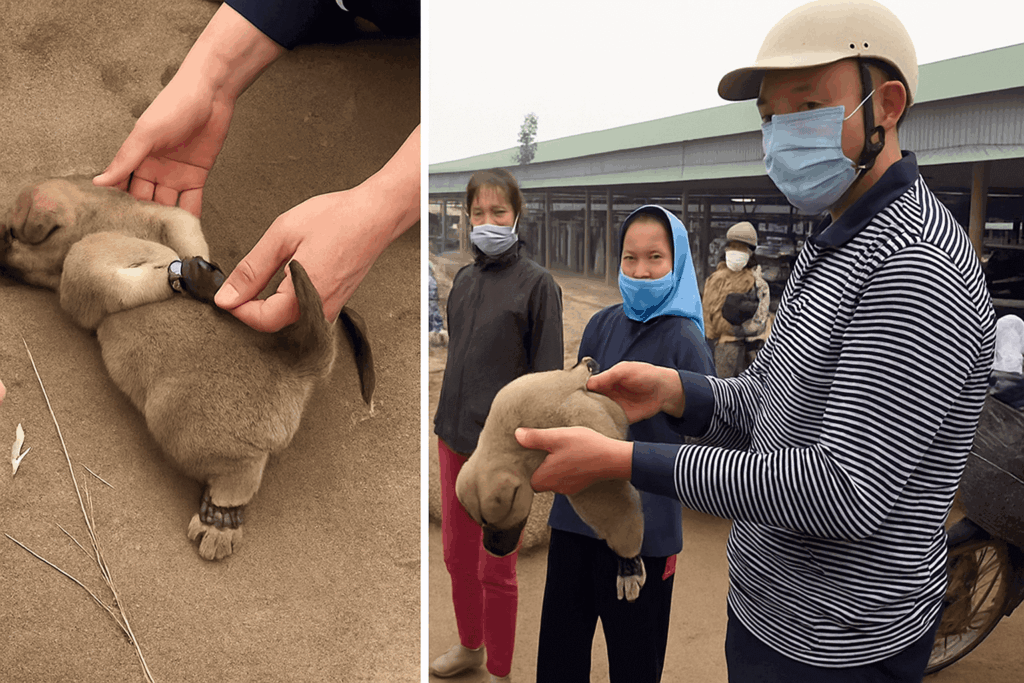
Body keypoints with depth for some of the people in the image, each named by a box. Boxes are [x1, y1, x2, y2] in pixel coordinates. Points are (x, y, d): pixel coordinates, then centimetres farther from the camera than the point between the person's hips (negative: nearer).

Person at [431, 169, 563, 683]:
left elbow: (547, 375, -10)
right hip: (454, 438, 6)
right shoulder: (464, 279, 7)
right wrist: (447, 418, 15)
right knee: (456, 554, 19)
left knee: (495, 568, 7)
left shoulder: (537, 283, -10)